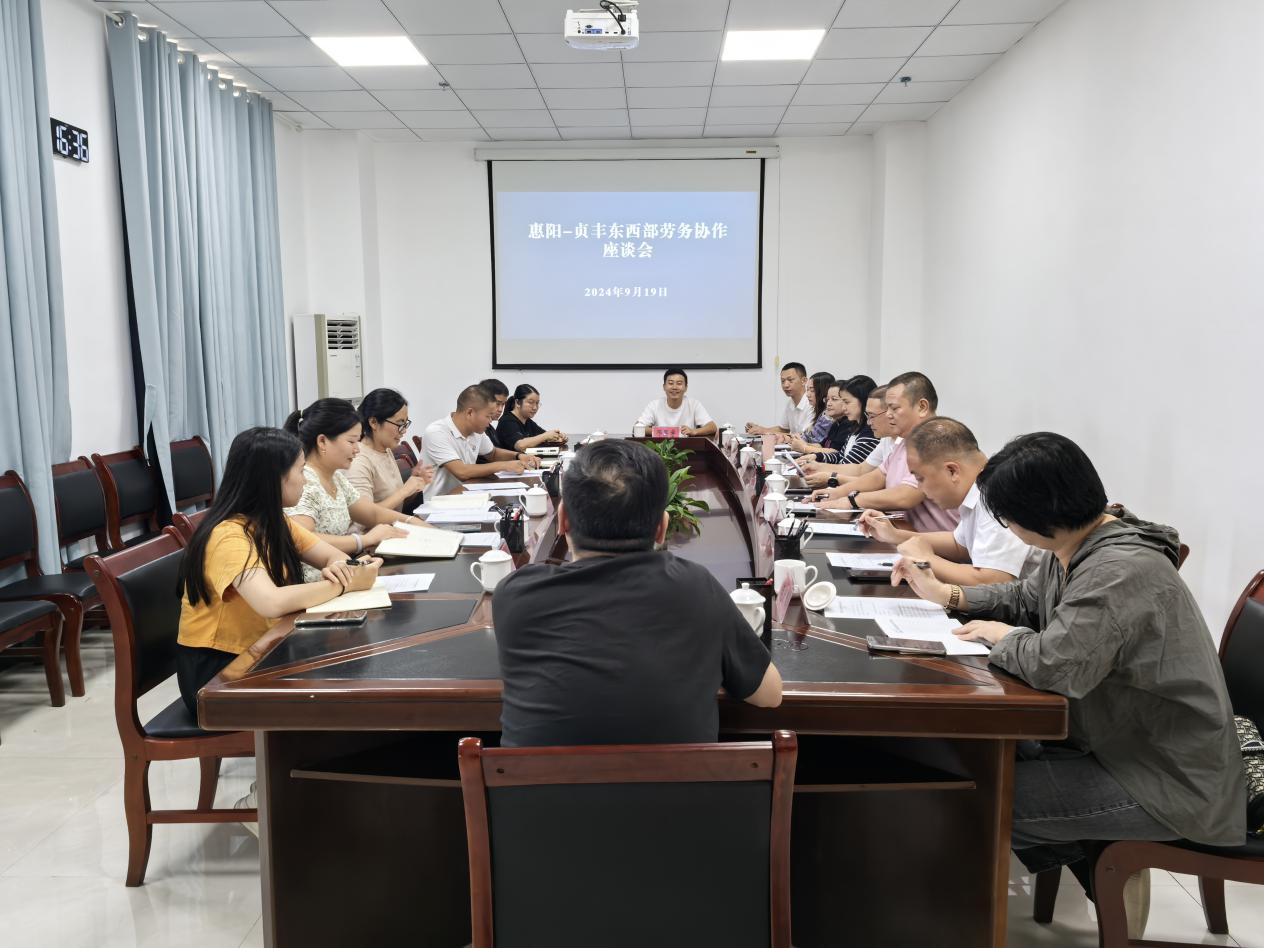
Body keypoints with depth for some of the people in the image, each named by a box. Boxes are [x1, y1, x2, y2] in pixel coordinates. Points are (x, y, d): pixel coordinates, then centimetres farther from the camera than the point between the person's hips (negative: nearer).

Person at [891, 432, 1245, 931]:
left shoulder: (1122, 571, -30)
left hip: (1171, 782, -10)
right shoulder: (1073, 546, 0)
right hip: (1118, 739, 10)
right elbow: (1027, 597, 18)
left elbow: (1056, 665, -40)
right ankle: (1108, 861, 20)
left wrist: (999, 635, -19)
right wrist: (947, 594, 8)